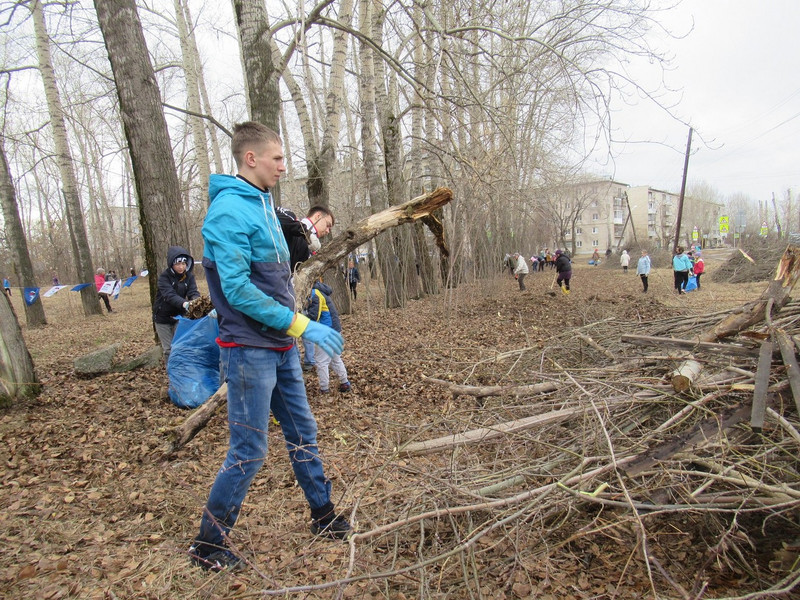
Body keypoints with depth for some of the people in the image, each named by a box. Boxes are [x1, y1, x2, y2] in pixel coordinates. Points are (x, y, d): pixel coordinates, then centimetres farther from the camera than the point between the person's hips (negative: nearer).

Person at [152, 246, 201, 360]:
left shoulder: (189, 276, -7)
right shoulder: (164, 277, -17)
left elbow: (193, 292, -20)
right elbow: (169, 295, -33)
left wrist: (196, 301, -46)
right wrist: (184, 304, -53)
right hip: (163, 318, -2)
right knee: (168, 349, 3)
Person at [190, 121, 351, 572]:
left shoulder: (263, 205, 12)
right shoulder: (229, 210, -16)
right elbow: (238, 289, -22)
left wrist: (299, 325, 14)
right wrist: (302, 325, -21)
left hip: (281, 348, 9)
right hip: (250, 351, -8)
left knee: (303, 434, 16)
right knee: (249, 452, 2)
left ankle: (324, 516, 33)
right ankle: (208, 545, 22)